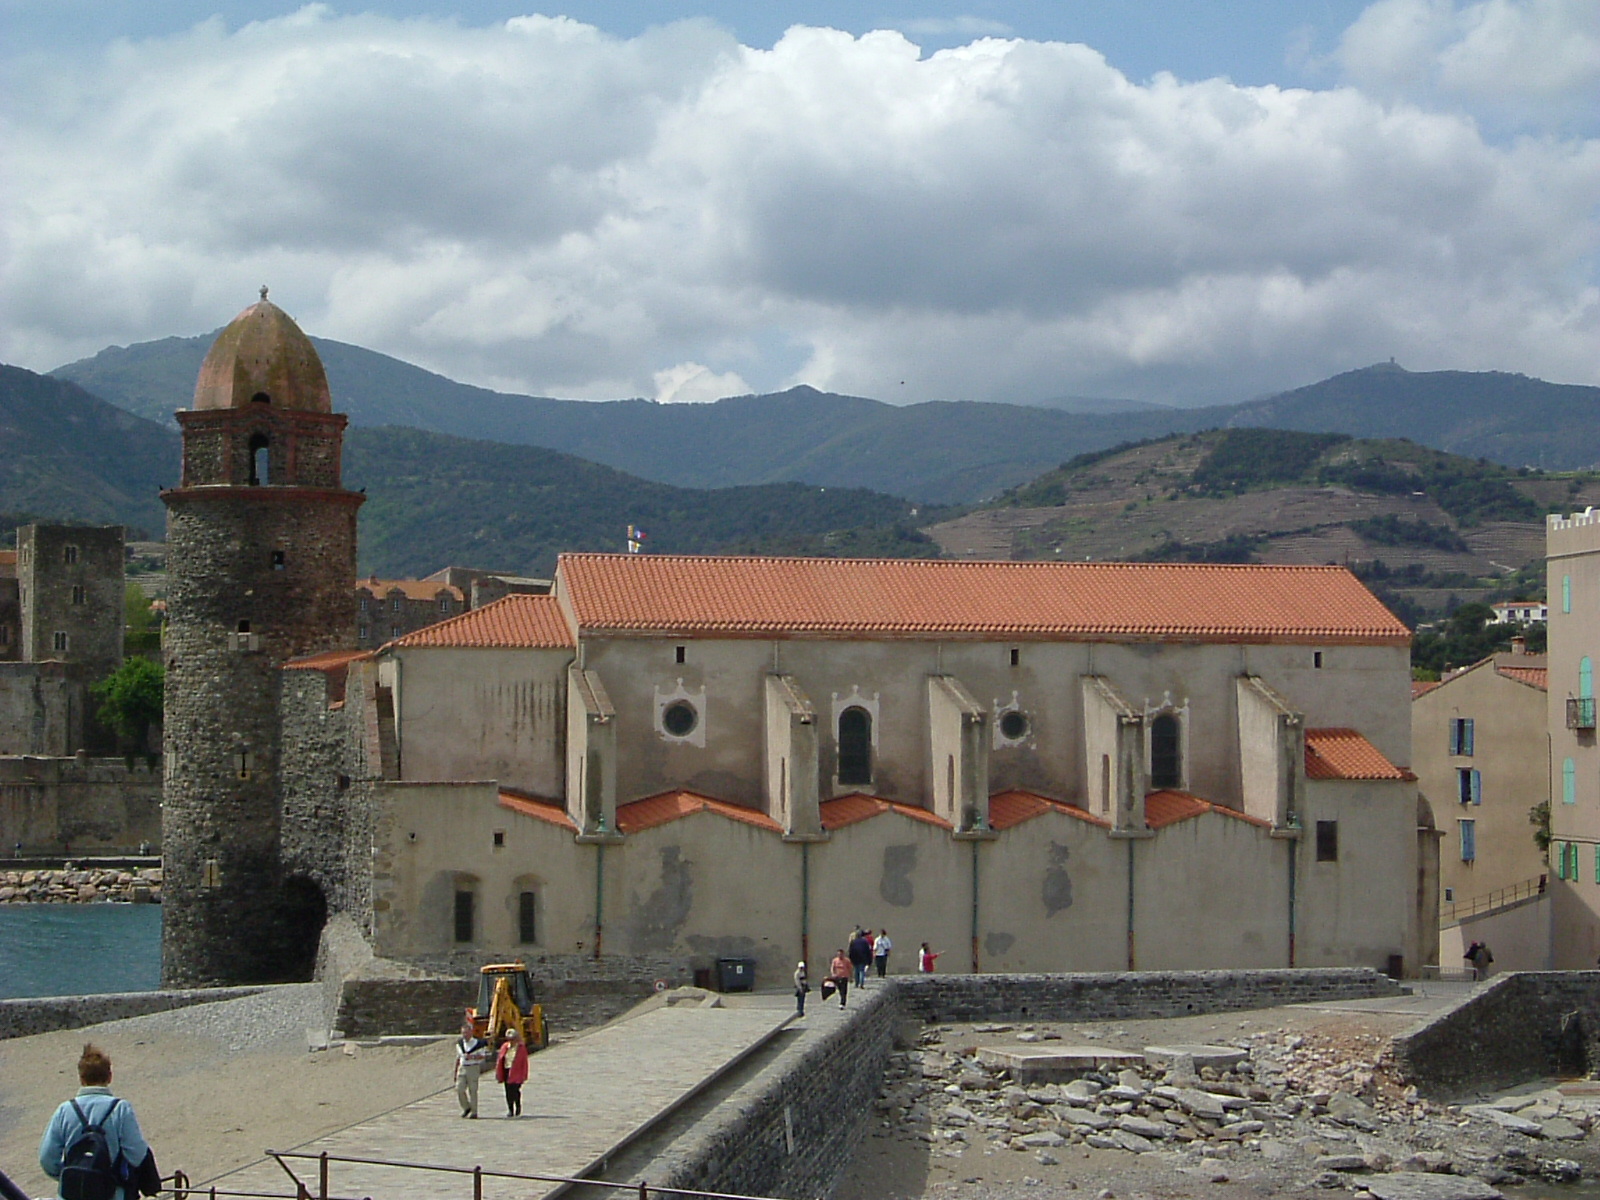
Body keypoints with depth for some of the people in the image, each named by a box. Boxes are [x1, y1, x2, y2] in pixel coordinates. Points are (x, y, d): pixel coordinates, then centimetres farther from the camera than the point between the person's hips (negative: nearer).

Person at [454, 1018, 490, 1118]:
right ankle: (466, 1108, 13)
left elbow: (483, 1057, -6)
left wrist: (472, 1057, -21)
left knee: (472, 1090, -3)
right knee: (459, 1088, -6)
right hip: (462, 1068, 5)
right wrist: (455, 1071, 17)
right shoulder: (460, 1043, 11)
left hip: (473, 1068, -4)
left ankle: (474, 1112, 5)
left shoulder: (478, 1043, -6)